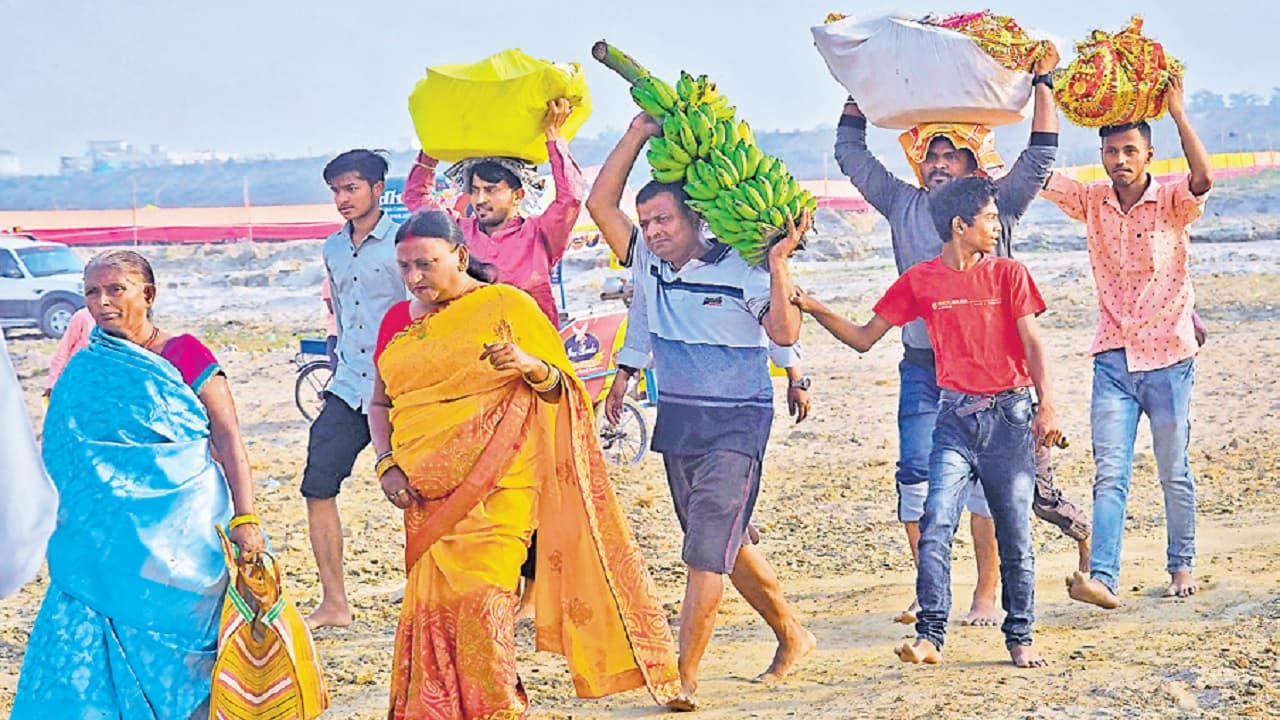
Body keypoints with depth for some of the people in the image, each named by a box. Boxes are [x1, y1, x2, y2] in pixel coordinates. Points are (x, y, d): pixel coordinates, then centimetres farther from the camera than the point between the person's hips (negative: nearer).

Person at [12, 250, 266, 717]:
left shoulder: (185, 355, -3)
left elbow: (229, 441, -7)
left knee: (175, 654, 0)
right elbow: (63, 457, 17)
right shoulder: (84, 370, 9)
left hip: (180, 534, -4)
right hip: (106, 537, 4)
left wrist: (244, 518, -15)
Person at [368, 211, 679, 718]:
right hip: (426, 493, 5)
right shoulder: (398, 322, 14)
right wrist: (387, 465, 3)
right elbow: (380, 403, 20)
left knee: (475, 598, -14)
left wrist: (529, 364, -21)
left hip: (491, 492, -5)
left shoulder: (506, 306, 0)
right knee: (433, 604, 2)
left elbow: (560, 389, 0)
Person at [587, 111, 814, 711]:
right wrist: (639, 133, 0)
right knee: (725, 546, 16)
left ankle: (684, 678, -11)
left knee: (706, 554, -11)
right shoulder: (648, 264, 5)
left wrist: (778, 264, -24)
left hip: (735, 425, -7)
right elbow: (600, 203, 2)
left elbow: (785, 334, -17)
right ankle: (791, 634, 33)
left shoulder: (740, 271, -11)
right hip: (676, 420, 7)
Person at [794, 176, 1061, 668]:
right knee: (936, 525, -15)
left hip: (1009, 415, 0)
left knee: (1015, 535, 3)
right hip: (956, 416, 0)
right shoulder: (920, 281, 5)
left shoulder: (1008, 275, 3)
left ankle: (1020, 640, 14)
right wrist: (815, 310, -6)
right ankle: (930, 637, -15)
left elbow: (1033, 345, -2)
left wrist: (1046, 406, -16)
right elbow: (863, 338, 9)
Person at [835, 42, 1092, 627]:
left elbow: (1039, 158, -2)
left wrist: (1043, 82, -1)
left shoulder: (996, 207, 5)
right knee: (915, 475, -4)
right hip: (921, 364, 2)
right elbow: (851, 154, 16)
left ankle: (987, 595, 5)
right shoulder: (903, 206, 11)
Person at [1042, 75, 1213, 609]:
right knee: (1109, 473, -8)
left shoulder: (1172, 203, -5)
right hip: (1113, 358, 2)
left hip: (1168, 356, -2)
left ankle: (1181, 565, 25)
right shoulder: (1093, 203, 4)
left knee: (1174, 472, 8)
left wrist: (1177, 112, -29)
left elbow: (1202, 179, -27)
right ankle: (1102, 578, -16)